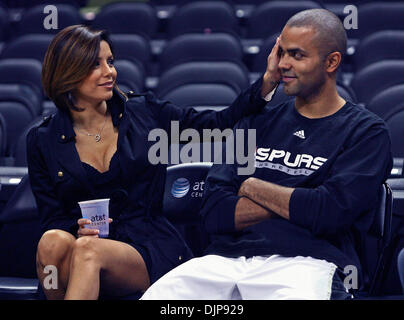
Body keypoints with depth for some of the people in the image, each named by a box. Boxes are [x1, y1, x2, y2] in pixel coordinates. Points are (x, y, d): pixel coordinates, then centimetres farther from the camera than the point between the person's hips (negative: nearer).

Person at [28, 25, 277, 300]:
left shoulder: (144, 113, 8)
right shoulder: (43, 141, 7)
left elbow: (220, 122, 10)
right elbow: (53, 220, 8)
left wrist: (267, 82, -3)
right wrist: (79, 229, -14)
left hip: (150, 251, -1)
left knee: (88, 250, -33)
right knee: (54, 242, -34)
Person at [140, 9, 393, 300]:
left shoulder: (366, 131, 9)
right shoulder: (258, 121, 22)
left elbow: (329, 213, -8)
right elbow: (214, 213, 9)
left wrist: (252, 187, 5)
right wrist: (296, 203, -1)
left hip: (306, 262, -3)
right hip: (227, 257, 4)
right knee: (153, 297, -26)